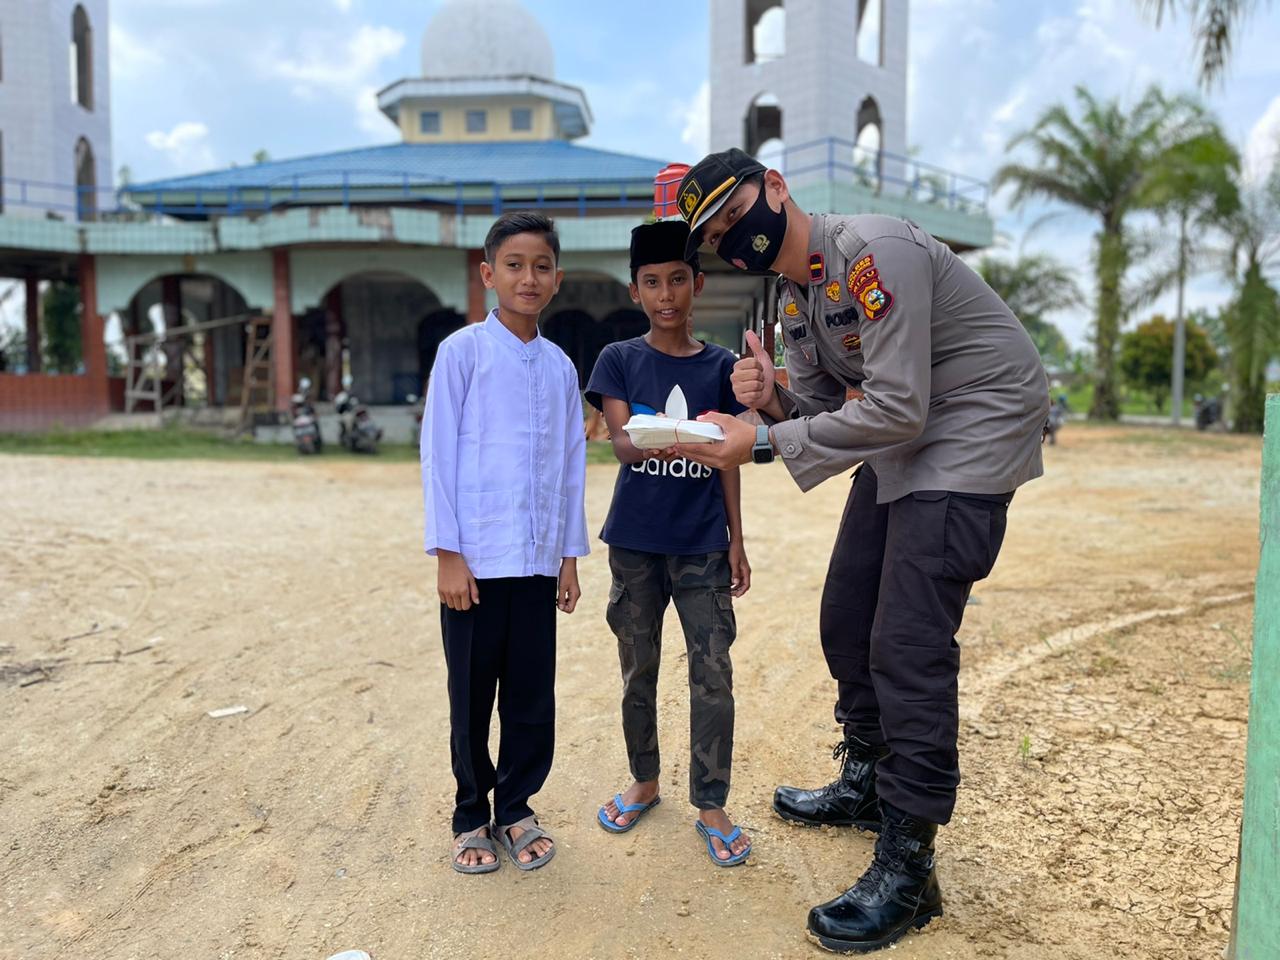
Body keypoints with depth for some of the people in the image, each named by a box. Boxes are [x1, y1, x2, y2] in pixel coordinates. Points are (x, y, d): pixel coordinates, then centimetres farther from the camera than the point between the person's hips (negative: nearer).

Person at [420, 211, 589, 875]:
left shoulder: (560, 366, 9)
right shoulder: (463, 351, -3)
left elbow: (571, 463, 13)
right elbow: (438, 454, -5)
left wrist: (569, 555, 11)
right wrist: (447, 554, -9)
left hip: (538, 559, 4)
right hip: (475, 558, -3)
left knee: (533, 695, 9)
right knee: (471, 695, 8)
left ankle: (514, 808, 27)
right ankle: (472, 815, 26)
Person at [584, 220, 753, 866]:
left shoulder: (720, 366, 4)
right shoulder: (619, 360, -1)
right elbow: (618, 441, -16)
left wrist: (736, 540, 6)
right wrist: (658, 442, -37)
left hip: (702, 545, 1)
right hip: (635, 542, 0)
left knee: (713, 673, -2)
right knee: (638, 671, 12)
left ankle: (710, 806, 12)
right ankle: (644, 781, 32)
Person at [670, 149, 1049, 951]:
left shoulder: (872, 253, -23)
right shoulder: (794, 297, 6)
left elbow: (897, 409, -28)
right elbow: (824, 408, 9)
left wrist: (763, 444, -26)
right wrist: (773, 399, -13)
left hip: (975, 431, -9)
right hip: (899, 447, 10)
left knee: (907, 643, -13)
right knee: (847, 619, 13)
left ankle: (908, 871, -1)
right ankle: (866, 787, 33)